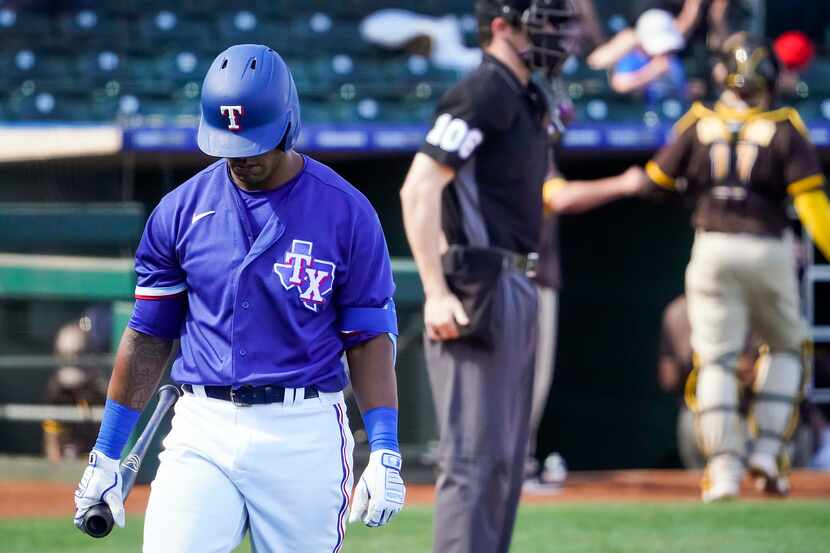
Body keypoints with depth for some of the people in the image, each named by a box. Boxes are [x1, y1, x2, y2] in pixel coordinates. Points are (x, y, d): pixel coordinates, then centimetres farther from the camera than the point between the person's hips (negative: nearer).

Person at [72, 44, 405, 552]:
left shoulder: (347, 212, -1)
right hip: (202, 432, 1)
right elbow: (148, 337, 11)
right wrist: (107, 453, 10)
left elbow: (370, 337, 2)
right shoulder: (181, 210, 5)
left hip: (305, 435, -1)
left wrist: (385, 452, -7)